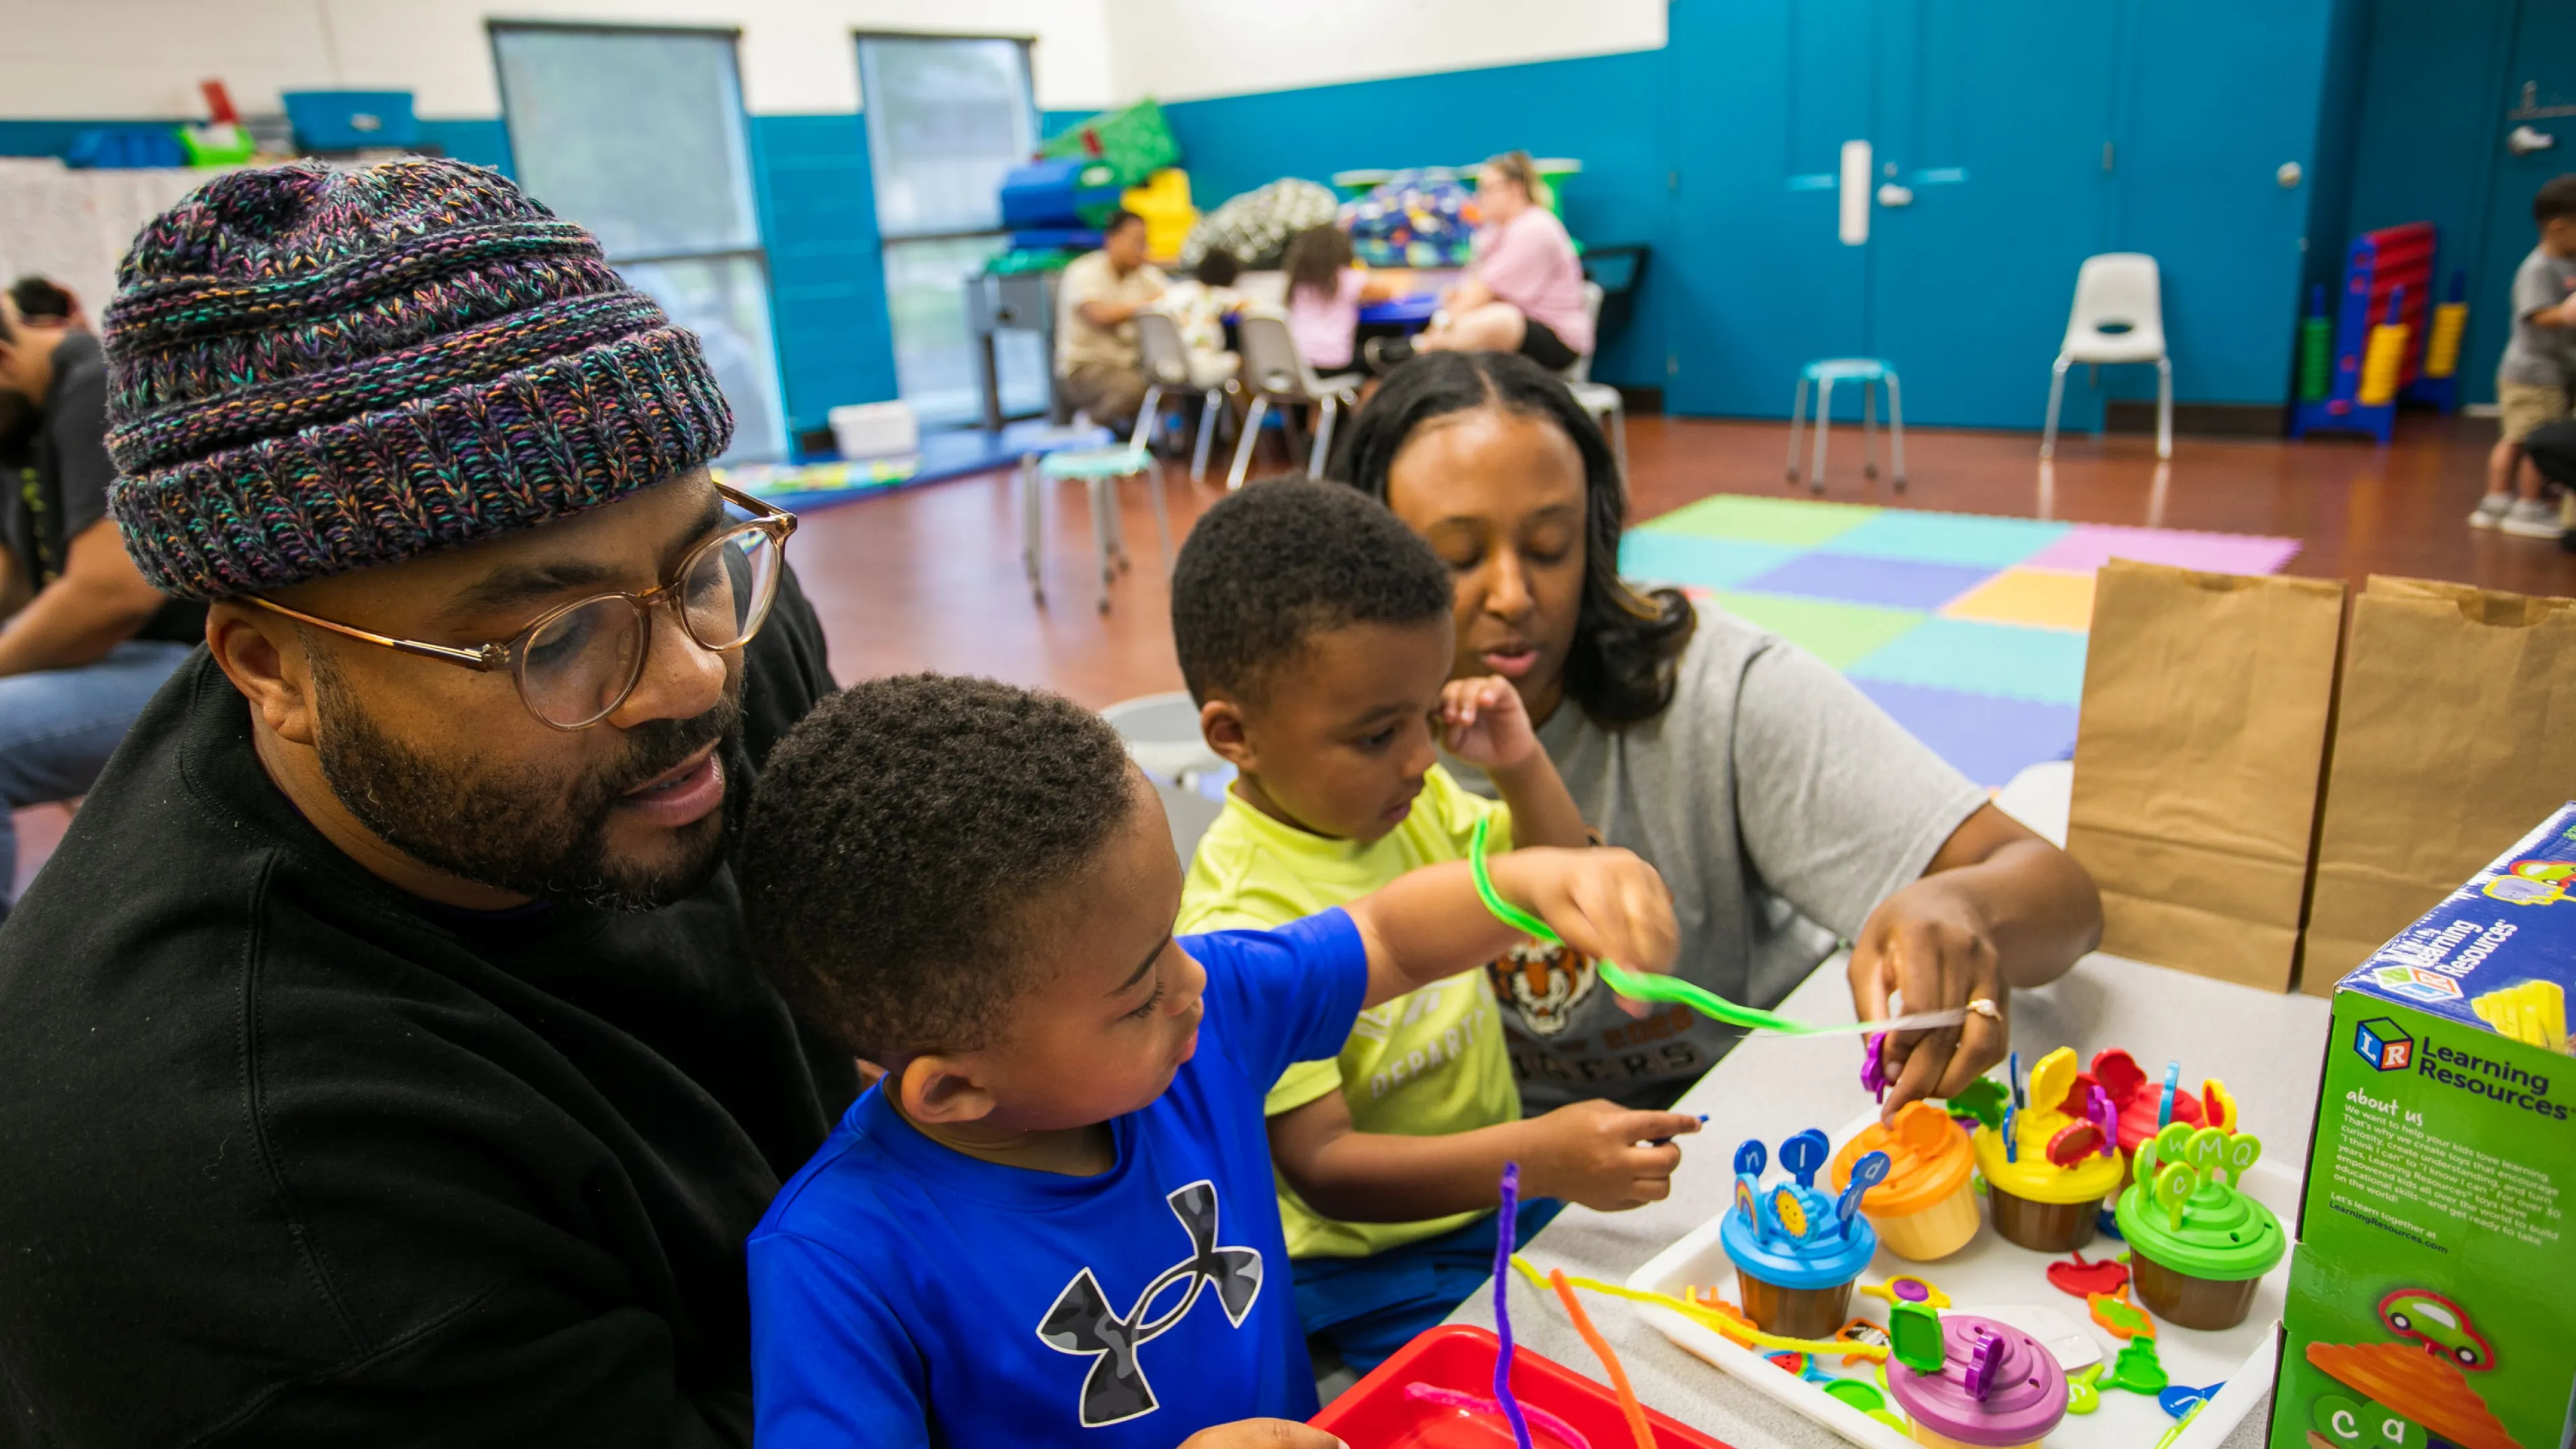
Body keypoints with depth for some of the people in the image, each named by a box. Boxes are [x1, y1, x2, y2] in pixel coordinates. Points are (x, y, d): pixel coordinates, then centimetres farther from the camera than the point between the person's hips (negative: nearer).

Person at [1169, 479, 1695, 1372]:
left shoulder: (1411, 798, -2)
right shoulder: (1239, 927, -26)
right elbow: (1323, 1165, -27)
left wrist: (1521, 764, -7)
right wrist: (1537, 1157, -38)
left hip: (1501, 1189, 7)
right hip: (1373, 1265, -7)